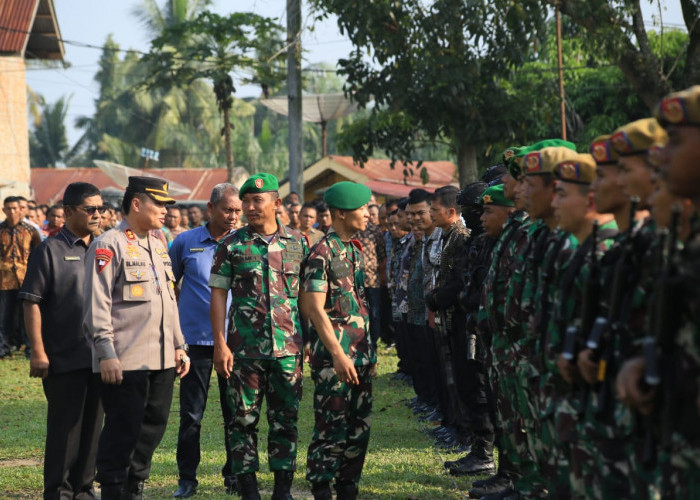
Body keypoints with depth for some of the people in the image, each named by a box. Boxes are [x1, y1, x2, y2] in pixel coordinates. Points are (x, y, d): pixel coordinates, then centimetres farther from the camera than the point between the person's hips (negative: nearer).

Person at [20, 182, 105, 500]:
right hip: (64, 358, -6)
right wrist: (38, 352, -14)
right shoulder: (50, 250, -6)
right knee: (64, 427, -1)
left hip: (98, 357, 6)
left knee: (92, 425, 11)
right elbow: (31, 302, -9)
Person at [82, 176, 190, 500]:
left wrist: (179, 346, 19)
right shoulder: (109, 246, -8)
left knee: (154, 427, 11)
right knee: (122, 432, -3)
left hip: (162, 361, 8)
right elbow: (97, 303, -12)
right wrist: (106, 353, -17)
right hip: (125, 362, -8)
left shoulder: (159, 246, 17)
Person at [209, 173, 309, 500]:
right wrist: (220, 343, -7)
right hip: (244, 348, -1)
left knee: (285, 420, 5)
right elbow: (218, 294, 0)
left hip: (288, 348, 1)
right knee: (244, 420, 3)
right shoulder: (232, 246, 1)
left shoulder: (298, 243, 7)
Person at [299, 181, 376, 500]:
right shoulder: (322, 253, -11)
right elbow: (315, 308, -16)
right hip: (333, 357, -8)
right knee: (331, 430, -6)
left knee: (359, 429, 9)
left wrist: (370, 351, 16)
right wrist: (338, 354, -20)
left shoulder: (355, 251, 13)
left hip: (361, 354, 8)